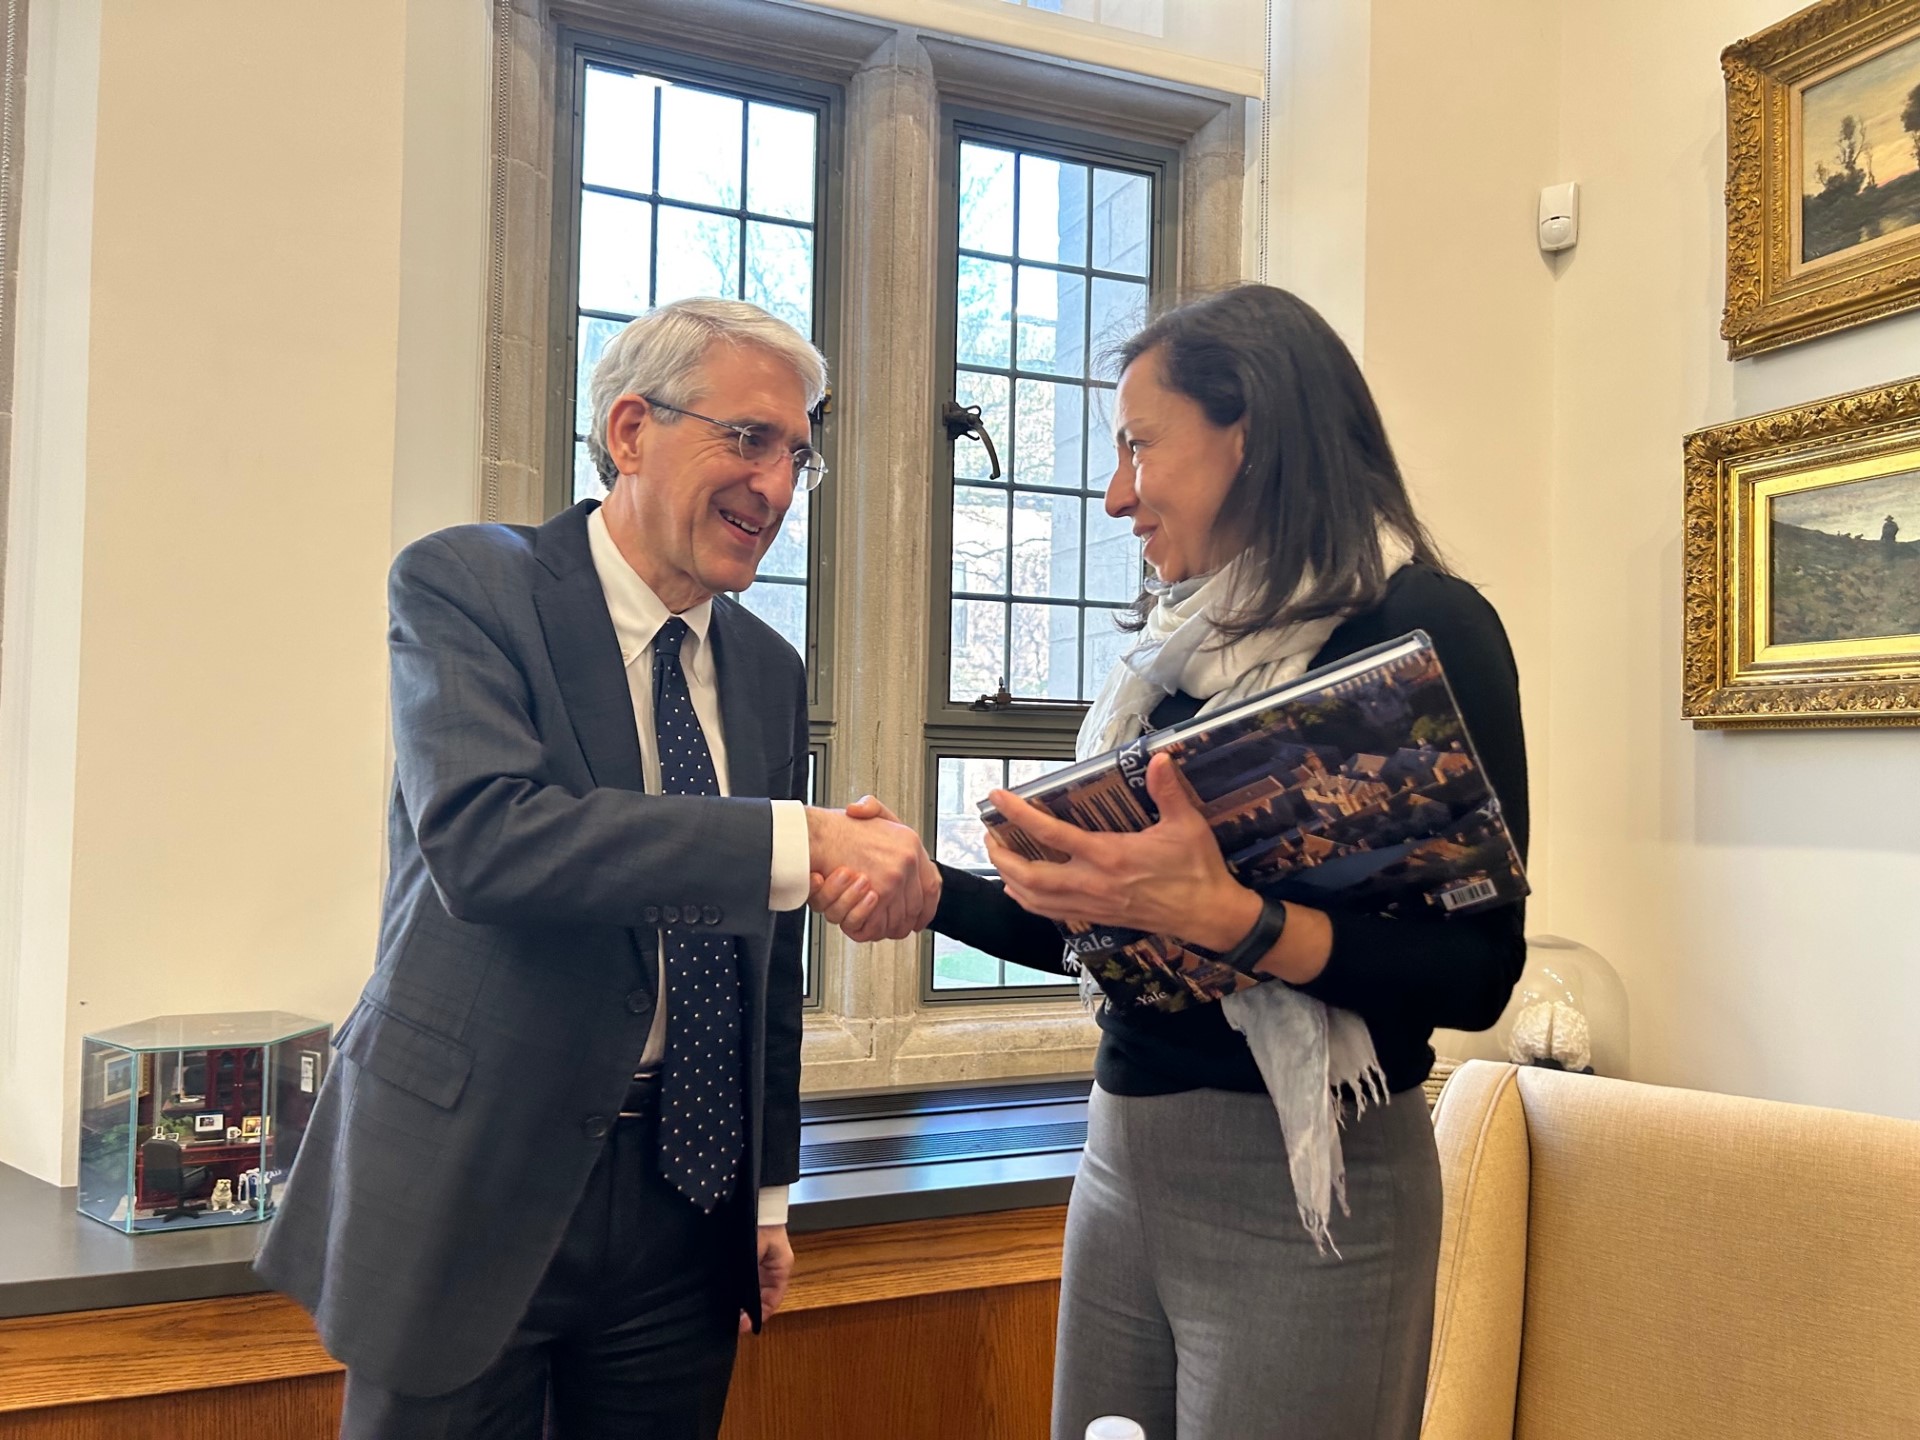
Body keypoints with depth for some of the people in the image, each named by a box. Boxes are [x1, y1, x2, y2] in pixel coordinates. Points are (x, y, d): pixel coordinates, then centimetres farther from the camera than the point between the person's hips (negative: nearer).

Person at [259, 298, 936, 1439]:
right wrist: (805, 841, -31)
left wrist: (769, 1193, 14)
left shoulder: (771, 672, 8)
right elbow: (483, 835, -27)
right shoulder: (465, 584, -9)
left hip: (686, 1205, 5)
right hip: (473, 1189, -4)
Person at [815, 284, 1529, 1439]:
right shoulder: (1181, 647, 9)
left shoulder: (1424, 626, -12)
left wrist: (1229, 918, -29)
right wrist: (928, 887, 1)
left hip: (1307, 1184, -6)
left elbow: (1478, 975, -17)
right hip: (1123, 1157, 7)